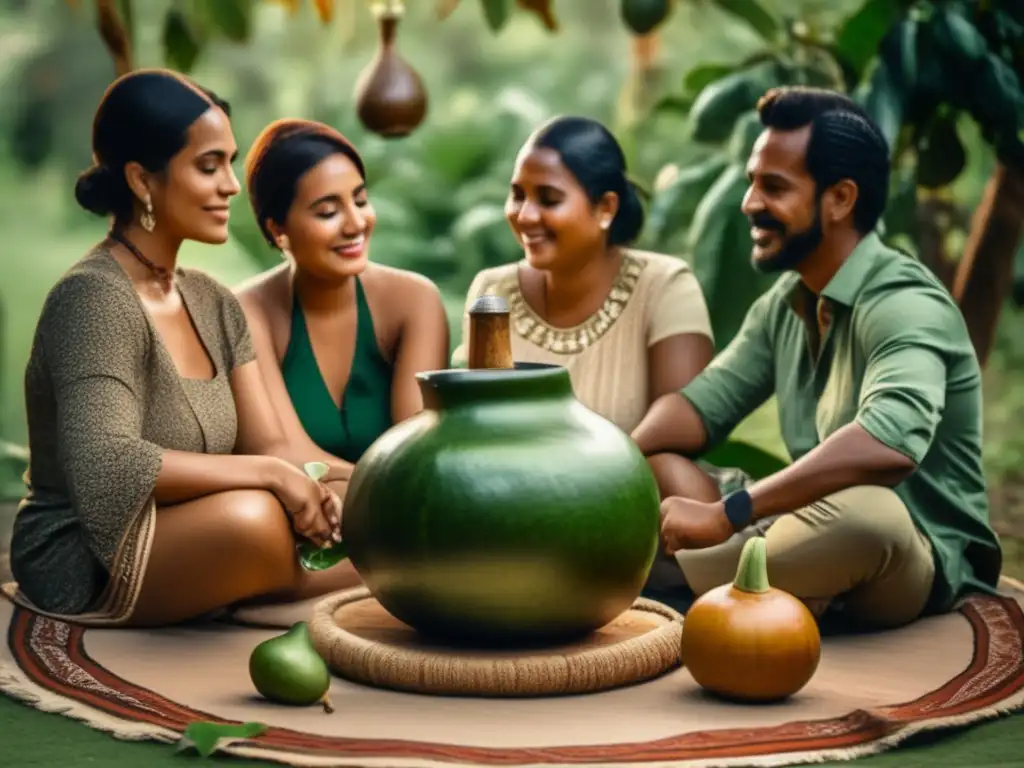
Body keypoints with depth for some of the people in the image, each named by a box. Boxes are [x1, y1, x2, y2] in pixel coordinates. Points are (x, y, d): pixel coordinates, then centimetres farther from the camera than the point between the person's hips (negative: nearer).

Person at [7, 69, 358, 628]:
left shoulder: (214, 304, 8)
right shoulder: (94, 299, -18)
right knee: (251, 517, -32)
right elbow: (107, 466, -30)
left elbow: (268, 447, 3)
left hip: (182, 543, 7)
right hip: (84, 564, -7)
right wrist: (271, 475, -27)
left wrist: (308, 489, -20)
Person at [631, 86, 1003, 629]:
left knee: (866, 509, -40)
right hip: (825, 554, 8)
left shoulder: (904, 305, -20)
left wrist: (726, 514, -41)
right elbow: (705, 403, 6)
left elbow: (891, 440, -39)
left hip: (921, 564, -8)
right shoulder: (785, 301, 8)